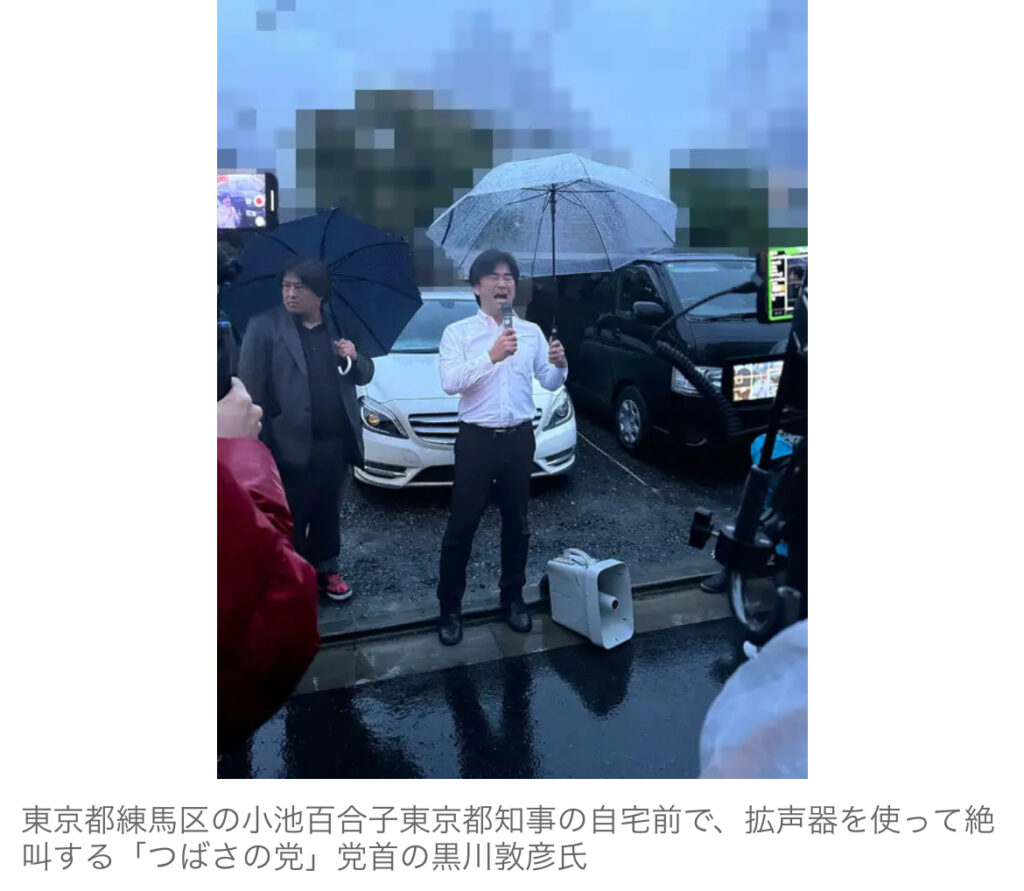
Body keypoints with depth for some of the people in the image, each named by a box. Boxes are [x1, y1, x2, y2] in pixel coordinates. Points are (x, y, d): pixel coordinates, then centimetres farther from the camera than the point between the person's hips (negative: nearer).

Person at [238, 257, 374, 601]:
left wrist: (354, 358, -9)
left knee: (328, 512, 18)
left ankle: (325, 568, 36)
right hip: (291, 445, -4)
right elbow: (250, 389, -10)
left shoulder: (340, 326, 7)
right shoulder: (264, 327, -6)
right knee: (290, 519, 9)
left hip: (336, 442, 4)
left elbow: (365, 375, 14)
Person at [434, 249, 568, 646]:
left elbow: (549, 383, 10)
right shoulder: (458, 332, -2)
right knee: (462, 526, 1)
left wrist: (559, 365, -12)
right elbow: (450, 382, -18)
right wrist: (491, 356, -29)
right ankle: (449, 608, 14)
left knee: (517, 522, 13)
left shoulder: (531, 331, 9)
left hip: (519, 437, 4)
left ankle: (513, 597, 30)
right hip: (476, 438, -3)